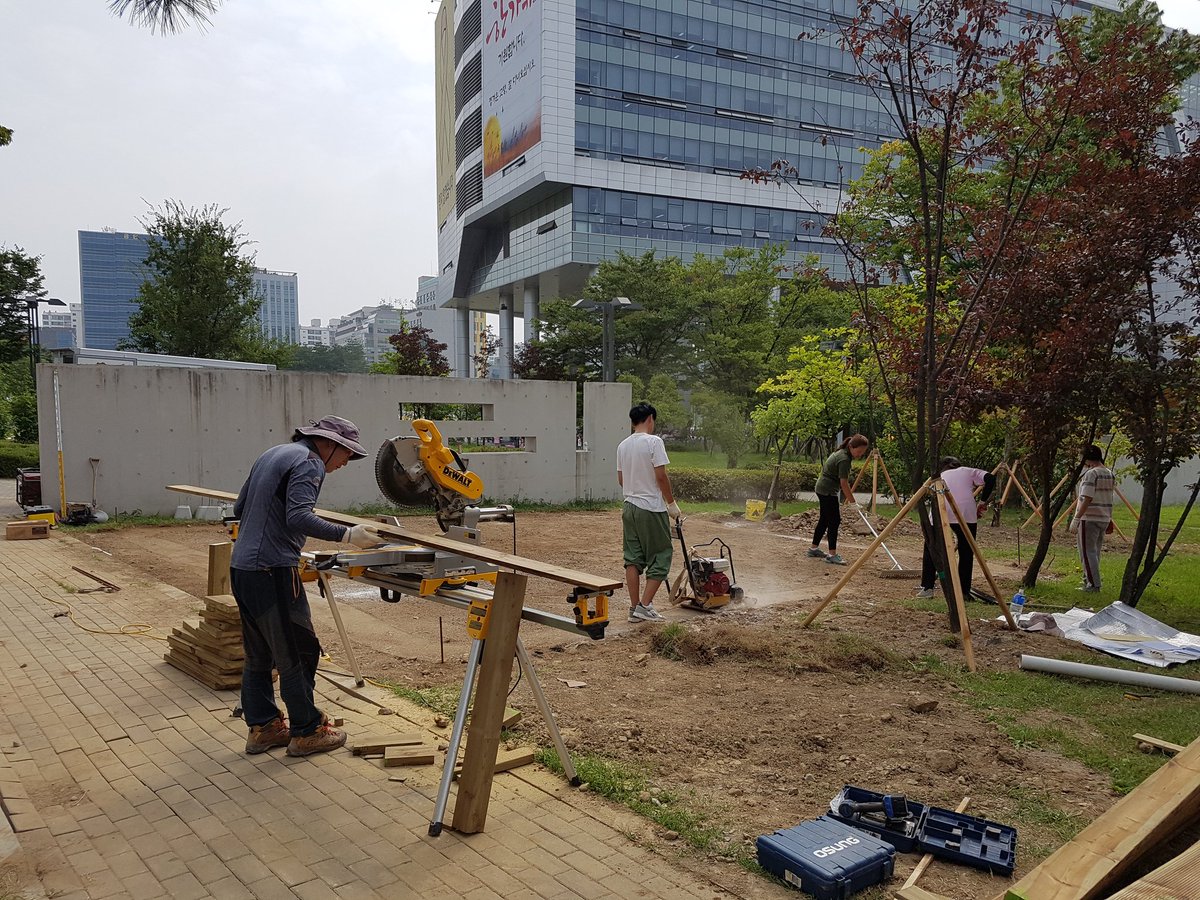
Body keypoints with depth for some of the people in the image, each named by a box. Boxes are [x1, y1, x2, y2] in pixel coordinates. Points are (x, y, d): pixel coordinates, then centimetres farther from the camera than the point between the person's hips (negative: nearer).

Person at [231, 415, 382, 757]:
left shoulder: (272, 454, 18)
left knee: (258, 655, 17)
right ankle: (306, 731, 10)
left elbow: (239, 508, 23)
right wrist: (347, 535, -27)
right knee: (297, 654, 1)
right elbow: (299, 517, -25)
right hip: (272, 570, -10)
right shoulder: (309, 463, -11)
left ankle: (263, 727, 26)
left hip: (242, 567, 10)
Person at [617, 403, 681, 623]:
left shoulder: (623, 445, 9)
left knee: (633, 558, 9)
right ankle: (644, 606, -2)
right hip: (652, 508, -7)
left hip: (629, 507, 7)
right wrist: (671, 503, -6)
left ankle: (635, 608, 11)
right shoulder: (653, 441, -12)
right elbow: (661, 476, -16)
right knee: (660, 557, 2)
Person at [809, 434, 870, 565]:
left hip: (823, 489, 10)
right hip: (827, 491, -10)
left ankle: (814, 548, 23)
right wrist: (853, 503, -18)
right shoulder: (844, 459, -22)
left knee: (825, 520, 15)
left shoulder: (841, 453, 8)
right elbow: (844, 483, -23)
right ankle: (832, 554, -9)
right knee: (834, 521, -9)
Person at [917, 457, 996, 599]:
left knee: (930, 548, 18)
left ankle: (927, 588, 14)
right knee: (966, 553, 12)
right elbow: (990, 478, 9)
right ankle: (964, 592, 13)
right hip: (966, 514, -1)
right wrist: (983, 501, 16)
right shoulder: (968, 471, 26)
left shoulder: (939, 477, 32)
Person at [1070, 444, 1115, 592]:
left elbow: (1087, 499, -22)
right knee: (1095, 551, 17)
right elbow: (1109, 496, 15)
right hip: (1105, 518, 8)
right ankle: (1089, 580, 27)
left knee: (1088, 552, -2)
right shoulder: (1110, 474, 10)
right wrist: (1109, 520, 22)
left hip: (1089, 519, -8)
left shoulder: (1091, 473, -16)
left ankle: (1093, 585, -3)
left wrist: (1076, 519, -20)